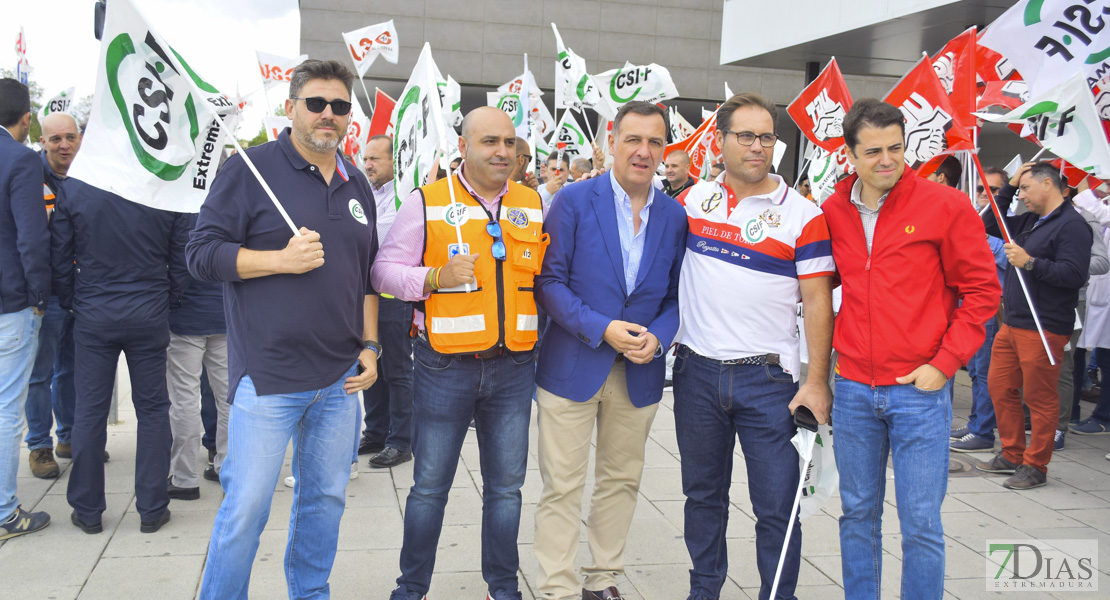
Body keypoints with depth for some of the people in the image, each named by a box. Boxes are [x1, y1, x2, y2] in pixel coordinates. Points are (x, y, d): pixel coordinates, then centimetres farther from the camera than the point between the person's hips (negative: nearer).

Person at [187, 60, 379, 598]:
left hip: (341, 377, 6)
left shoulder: (357, 187, 14)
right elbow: (201, 252, -8)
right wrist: (281, 259, -17)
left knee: (326, 499, 15)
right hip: (267, 376, -5)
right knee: (245, 509, -1)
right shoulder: (250, 169, -3)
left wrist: (370, 345, 10)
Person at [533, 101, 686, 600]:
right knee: (562, 486, 1)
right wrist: (600, 328, -17)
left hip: (640, 371, 4)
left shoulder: (674, 216, 5)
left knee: (622, 480, 14)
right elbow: (548, 280, -8)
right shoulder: (574, 201, -6)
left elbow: (676, 294, 8)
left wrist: (656, 337, -11)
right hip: (572, 366, -4)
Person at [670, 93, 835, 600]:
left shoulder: (802, 215, -5)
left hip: (767, 377, -3)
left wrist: (816, 383, -11)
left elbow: (818, 300, -6)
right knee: (703, 494, 16)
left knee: (777, 506, 0)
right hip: (696, 371, 3)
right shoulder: (693, 200, 5)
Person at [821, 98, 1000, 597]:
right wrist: (836, 344, 9)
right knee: (858, 513, 14)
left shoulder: (946, 206, -6)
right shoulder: (832, 212, 5)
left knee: (921, 523, 1)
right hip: (853, 388, 4)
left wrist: (945, 363, -9)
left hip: (920, 390, -3)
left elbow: (981, 290, -3)